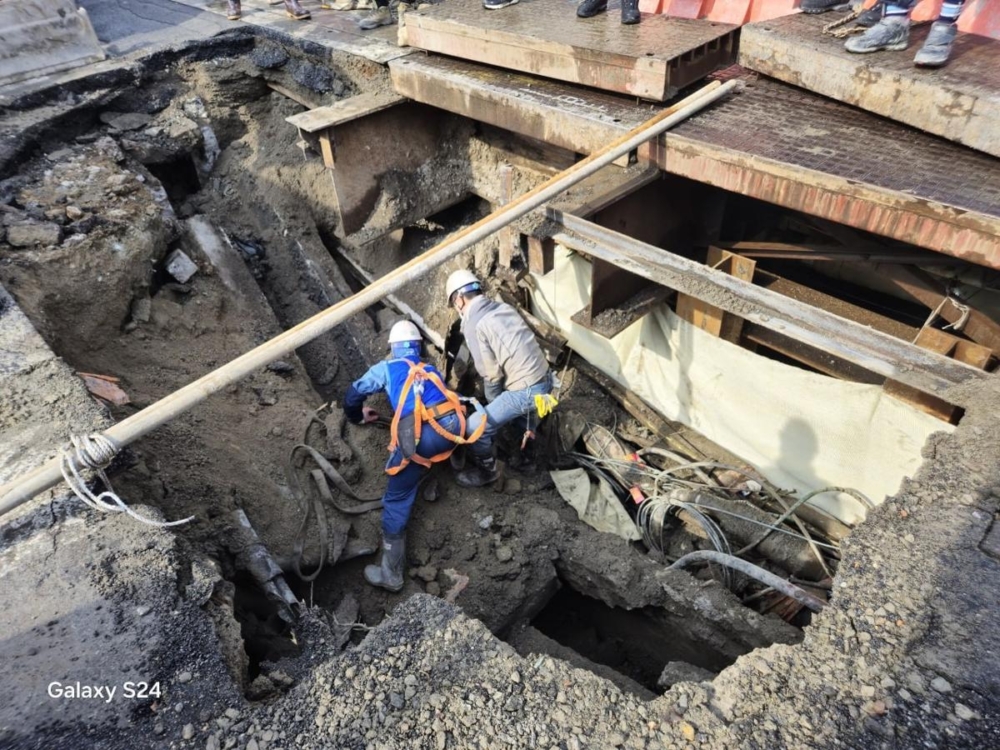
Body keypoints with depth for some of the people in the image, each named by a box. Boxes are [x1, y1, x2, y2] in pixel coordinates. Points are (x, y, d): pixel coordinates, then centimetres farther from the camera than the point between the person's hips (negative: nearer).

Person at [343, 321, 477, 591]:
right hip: (453, 425, 4)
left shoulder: (386, 368, 21)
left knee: (397, 499, 10)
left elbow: (352, 396, 23)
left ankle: (390, 572, 14)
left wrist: (358, 417, 43)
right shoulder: (431, 369, 31)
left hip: (419, 436, -4)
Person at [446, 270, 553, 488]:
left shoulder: (473, 325, -14)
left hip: (526, 391, -9)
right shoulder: (503, 307, 10)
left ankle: (488, 471, 23)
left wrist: (492, 402, 7)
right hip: (545, 379, 9)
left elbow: (491, 373, -12)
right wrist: (496, 402, 22)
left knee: (474, 428, 1)